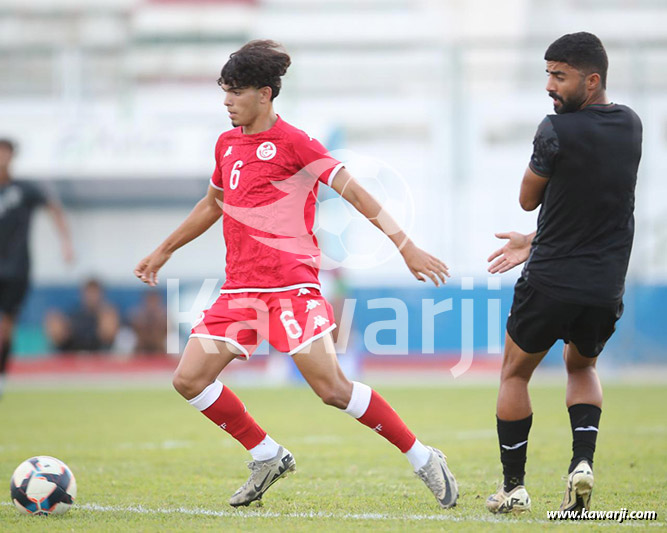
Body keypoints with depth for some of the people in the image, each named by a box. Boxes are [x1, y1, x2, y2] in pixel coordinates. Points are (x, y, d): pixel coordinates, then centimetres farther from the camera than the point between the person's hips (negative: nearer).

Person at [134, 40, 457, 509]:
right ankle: (267, 457, 14)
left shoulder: (292, 143, -7)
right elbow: (213, 204, 31)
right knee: (190, 378, -2)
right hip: (239, 289, 7)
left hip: (291, 286, -7)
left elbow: (354, 193, -10)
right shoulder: (227, 144, 14)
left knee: (333, 389, -13)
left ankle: (423, 459, 1)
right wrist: (164, 252, 37)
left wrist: (406, 246, -16)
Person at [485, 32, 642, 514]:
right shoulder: (630, 126, 5)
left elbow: (528, 199, -3)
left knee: (515, 374, 17)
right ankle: (583, 461, 4)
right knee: (582, 367, 29)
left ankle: (514, 488, 15)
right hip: (607, 288, 5)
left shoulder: (558, 130, -17)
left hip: (550, 283, -5)